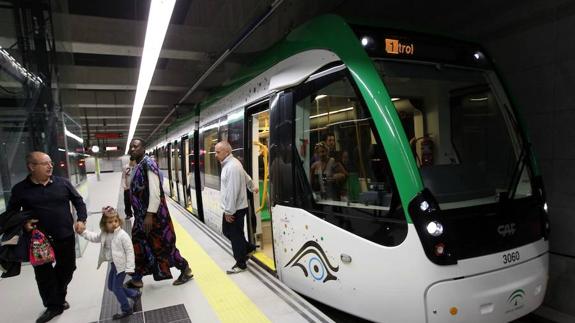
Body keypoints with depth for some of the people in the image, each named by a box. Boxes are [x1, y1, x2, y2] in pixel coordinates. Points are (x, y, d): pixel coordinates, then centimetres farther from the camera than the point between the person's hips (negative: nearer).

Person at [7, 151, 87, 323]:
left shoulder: (62, 183, -2)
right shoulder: (20, 189, -5)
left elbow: (78, 201, 7)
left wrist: (81, 219, -6)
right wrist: (22, 223, -13)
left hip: (65, 237, 2)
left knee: (67, 269, 16)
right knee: (44, 274, 8)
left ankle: (59, 298, 41)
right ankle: (53, 306, 26)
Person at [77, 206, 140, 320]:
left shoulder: (122, 235, -24)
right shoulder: (104, 234, -1)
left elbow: (130, 251, -22)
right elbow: (94, 237, 21)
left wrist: (130, 268, -22)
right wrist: (83, 232, 9)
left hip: (121, 265, -9)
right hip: (113, 264, 9)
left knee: (116, 288, -2)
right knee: (111, 287, 19)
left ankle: (127, 309, 17)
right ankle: (135, 294, 32)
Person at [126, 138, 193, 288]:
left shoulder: (148, 163, -17)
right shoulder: (137, 166, 11)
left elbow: (155, 191, -23)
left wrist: (150, 214, -26)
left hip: (153, 214, -9)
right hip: (141, 215, 9)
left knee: (162, 245, 2)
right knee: (138, 245, 14)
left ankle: (185, 269, 19)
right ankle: (137, 279, 29)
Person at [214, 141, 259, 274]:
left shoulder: (232, 166, -23)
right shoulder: (229, 163, 10)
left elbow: (232, 191, -26)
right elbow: (246, 177, 25)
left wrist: (229, 211, -23)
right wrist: (252, 187, 41)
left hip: (235, 209, -10)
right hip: (230, 208, 10)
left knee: (236, 236, 2)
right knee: (227, 231, 21)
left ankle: (241, 264, 16)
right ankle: (249, 248, 35)